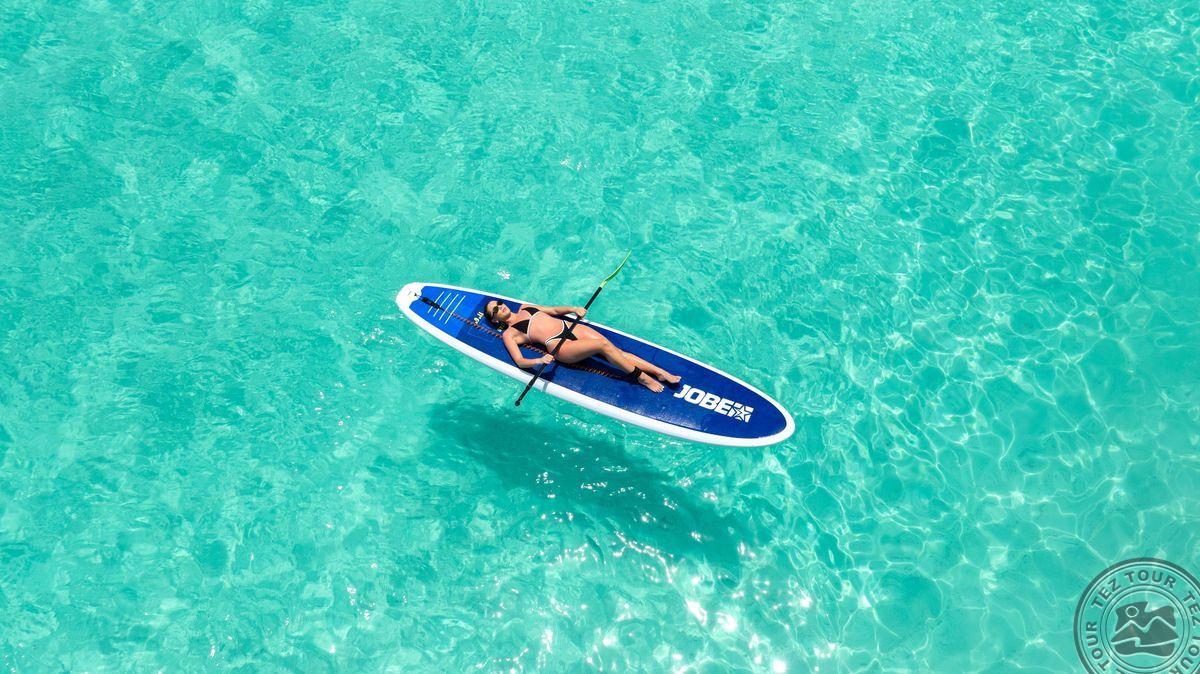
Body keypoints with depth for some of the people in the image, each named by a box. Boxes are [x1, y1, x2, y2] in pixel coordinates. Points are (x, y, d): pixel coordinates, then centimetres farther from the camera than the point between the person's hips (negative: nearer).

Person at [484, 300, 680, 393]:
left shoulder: (524, 308, 23)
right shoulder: (509, 334, 5)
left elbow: (553, 310, 27)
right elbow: (520, 361, -8)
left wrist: (573, 309, 7)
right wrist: (539, 360, -29)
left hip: (568, 327, 6)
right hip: (559, 346, -6)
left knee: (617, 350, -11)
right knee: (604, 345, -26)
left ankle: (660, 372, -13)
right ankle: (641, 377, -17)